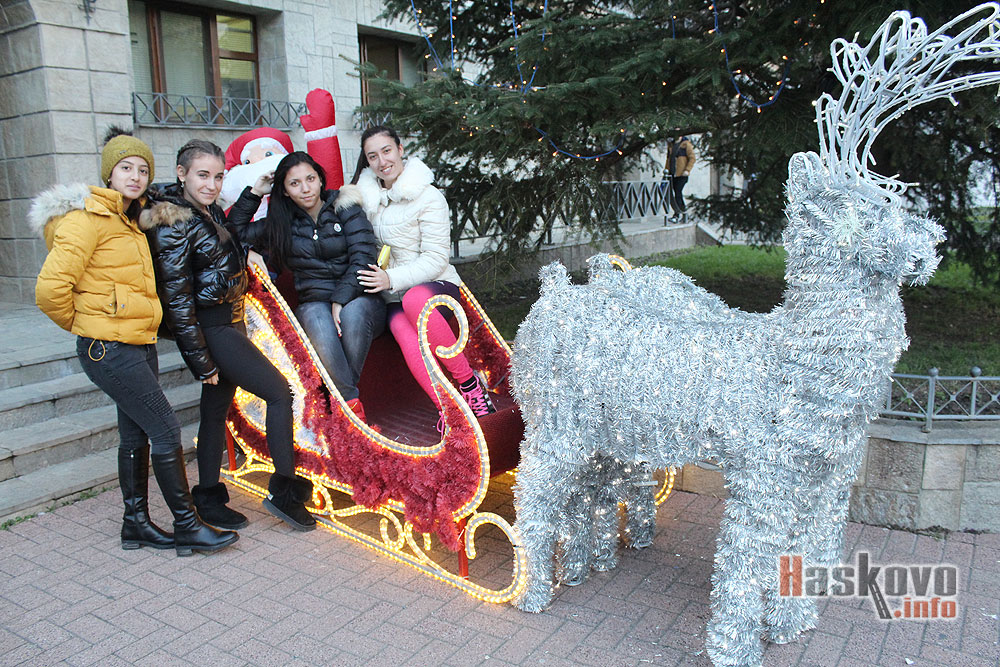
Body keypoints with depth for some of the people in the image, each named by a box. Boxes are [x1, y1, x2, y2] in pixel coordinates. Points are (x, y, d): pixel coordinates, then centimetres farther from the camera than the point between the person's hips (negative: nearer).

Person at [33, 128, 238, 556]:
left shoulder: (130, 222, 16)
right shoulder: (88, 218, -12)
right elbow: (51, 288, -17)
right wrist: (84, 323, -2)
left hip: (140, 344, 9)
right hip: (108, 348, -9)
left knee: (136, 434, 14)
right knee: (166, 430, -6)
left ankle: (136, 522, 26)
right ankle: (186, 525, 5)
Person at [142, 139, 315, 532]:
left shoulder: (210, 212, 9)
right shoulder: (174, 224, -16)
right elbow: (176, 298, -18)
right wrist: (201, 361, -18)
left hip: (231, 322, 9)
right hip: (211, 329, -9)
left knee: (217, 409, 14)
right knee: (279, 392, -10)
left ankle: (209, 499, 25)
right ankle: (284, 490, -1)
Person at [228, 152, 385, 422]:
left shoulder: (345, 208, 6)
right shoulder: (282, 224, 15)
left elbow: (362, 258, -5)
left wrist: (341, 300, -16)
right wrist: (254, 193, 12)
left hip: (358, 299, -1)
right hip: (314, 303, 2)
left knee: (353, 312, -37)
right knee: (316, 317, -35)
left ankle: (345, 395, -25)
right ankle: (353, 402, -35)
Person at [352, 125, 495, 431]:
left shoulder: (428, 197, -6)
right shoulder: (367, 193, 12)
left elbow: (436, 259, -11)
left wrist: (392, 278, -22)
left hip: (437, 285, -3)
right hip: (394, 298, 4)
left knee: (415, 299, -41)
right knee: (408, 338, -33)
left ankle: (468, 381, -27)